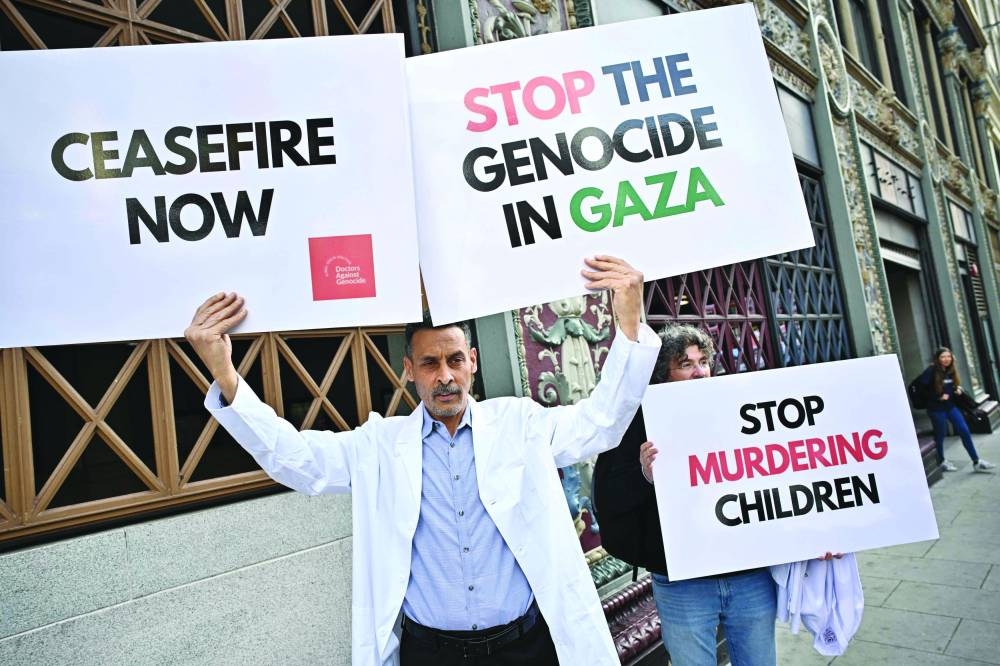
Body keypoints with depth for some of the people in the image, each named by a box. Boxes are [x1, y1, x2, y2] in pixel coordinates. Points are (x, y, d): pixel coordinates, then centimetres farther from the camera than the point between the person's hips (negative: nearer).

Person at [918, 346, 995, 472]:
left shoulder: (951, 370, 5)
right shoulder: (931, 371, -17)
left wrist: (957, 389, -1)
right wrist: (938, 397, -21)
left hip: (951, 405, 6)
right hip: (936, 408, -6)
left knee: (965, 431, 2)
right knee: (940, 435, 6)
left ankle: (976, 462, 9)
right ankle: (942, 462, 25)